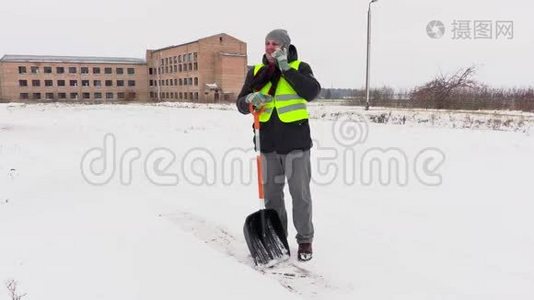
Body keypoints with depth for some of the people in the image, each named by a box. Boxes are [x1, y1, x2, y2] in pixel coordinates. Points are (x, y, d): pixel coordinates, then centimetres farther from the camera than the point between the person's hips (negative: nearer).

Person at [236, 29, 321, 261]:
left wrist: (286, 68, -17)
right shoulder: (256, 72, 9)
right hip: (268, 143, 4)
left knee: (300, 193, 4)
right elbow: (241, 104, 6)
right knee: (271, 192, 12)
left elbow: (312, 92, -19)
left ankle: (305, 239, 19)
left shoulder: (299, 67, 0)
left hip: (295, 141, -3)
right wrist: (251, 99, -17)